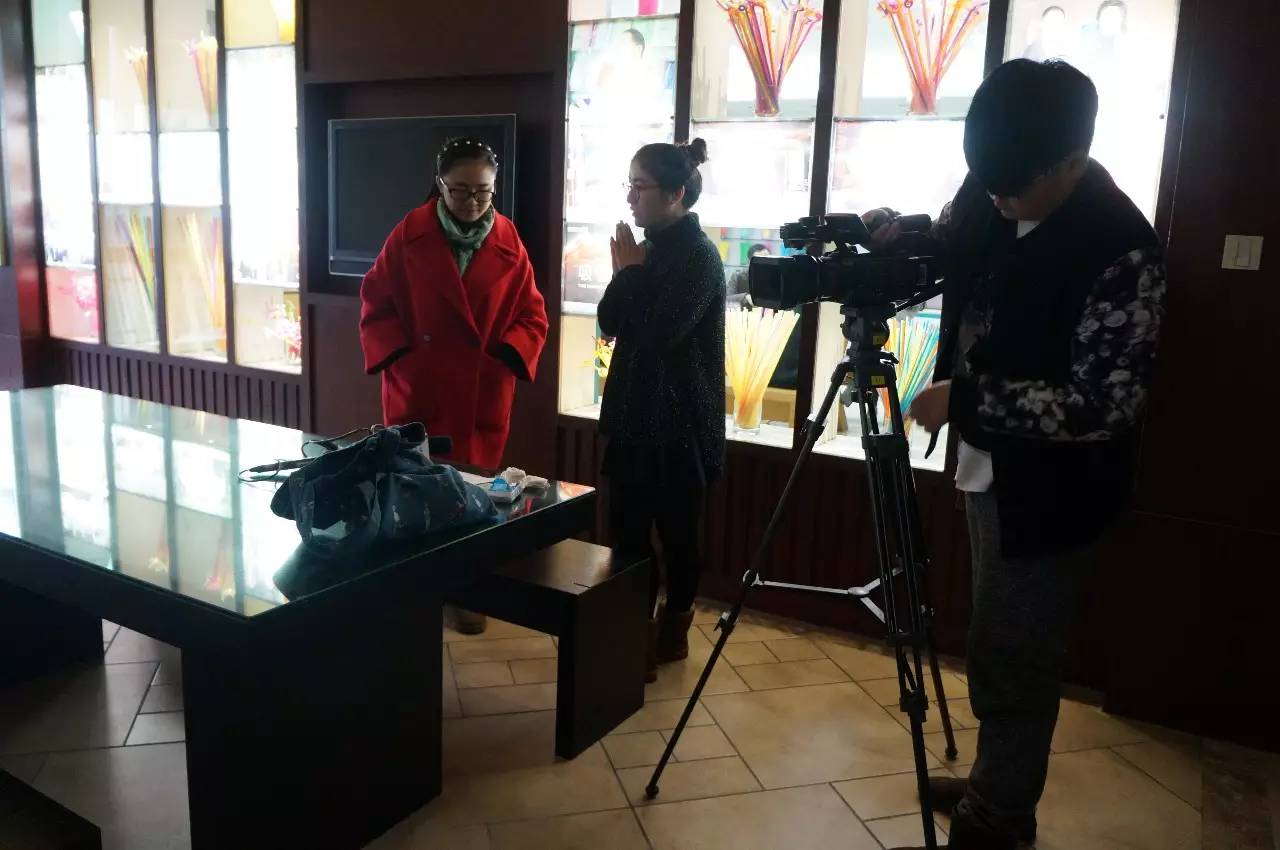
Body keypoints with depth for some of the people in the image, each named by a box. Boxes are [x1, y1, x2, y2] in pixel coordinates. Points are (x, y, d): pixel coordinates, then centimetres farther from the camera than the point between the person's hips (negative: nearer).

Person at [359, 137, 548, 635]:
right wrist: (398, 356, -9)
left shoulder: (509, 242, 1)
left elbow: (532, 315, 5)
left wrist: (507, 357, -10)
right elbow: (376, 303, 2)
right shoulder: (410, 235, -3)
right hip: (416, 390, -1)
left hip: (483, 395, 1)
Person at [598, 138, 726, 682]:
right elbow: (610, 324, 8)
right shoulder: (652, 249, 11)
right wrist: (626, 273, -6)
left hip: (679, 422, -8)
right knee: (627, 532, 10)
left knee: (676, 534, 4)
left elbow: (657, 331, -22)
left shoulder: (698, 255, -12)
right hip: (635, 413, 8)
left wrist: (630, 271, -10)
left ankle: (670, 635, 19)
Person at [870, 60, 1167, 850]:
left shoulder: (1120, 251, -25)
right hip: (991, 465, 8)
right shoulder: (989, 195, -4)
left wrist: (963, 401, -24)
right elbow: (952, 249, 16)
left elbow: (1107, 403, -26)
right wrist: (900, 235, -6)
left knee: (1013, 659, 4)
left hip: (1050, 486, -8)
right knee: (1001, 647, 21)